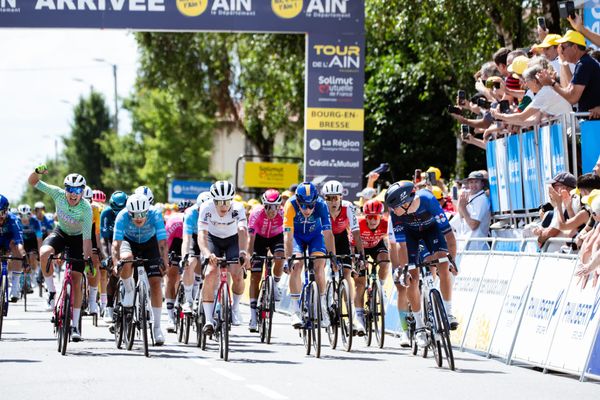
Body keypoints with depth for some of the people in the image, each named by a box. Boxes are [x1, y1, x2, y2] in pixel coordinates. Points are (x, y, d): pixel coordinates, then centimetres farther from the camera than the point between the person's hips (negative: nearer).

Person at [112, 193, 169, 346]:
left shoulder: (155, 215, -33)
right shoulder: (123, 216, -33)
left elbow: (163, 243, -38)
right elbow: (116, 243, -38)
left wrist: (165, 264, -51)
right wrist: (116, 263, -53)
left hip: (150, 243, 0)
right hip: (129, 241, 0)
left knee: (155, 283, -12)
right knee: (126, 259, -36)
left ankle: (157, 326, -3)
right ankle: (129, 291, -6)